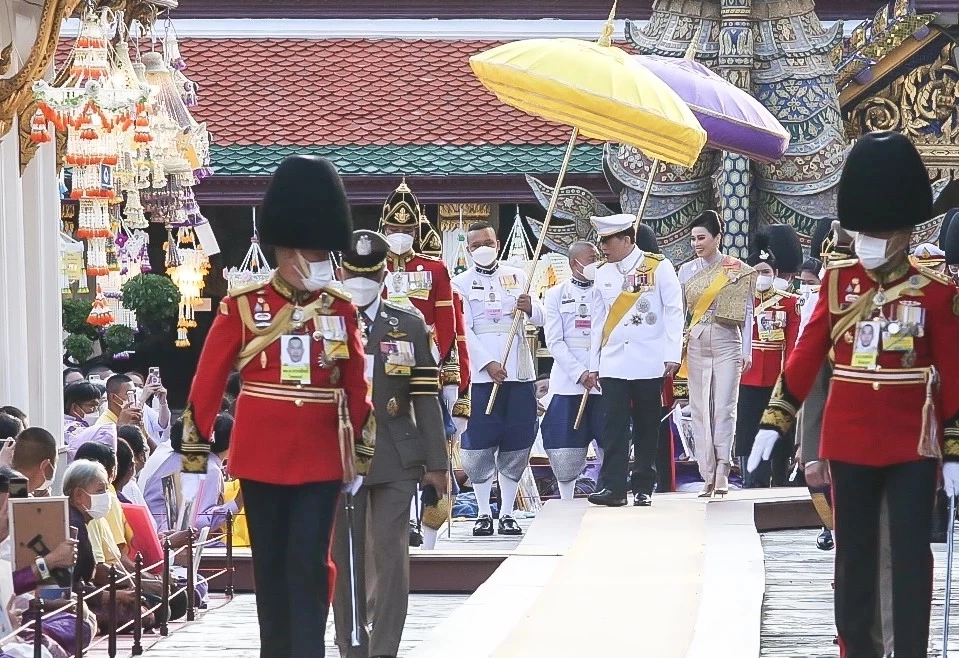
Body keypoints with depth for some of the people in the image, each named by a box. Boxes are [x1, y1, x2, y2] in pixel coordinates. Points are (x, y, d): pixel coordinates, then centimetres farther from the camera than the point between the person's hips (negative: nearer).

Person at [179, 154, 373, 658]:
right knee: (269, 566, 8)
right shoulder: (243, 306, -4)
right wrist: (194, 459, -4)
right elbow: (207, 384, -2)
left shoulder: (341, 310, 3)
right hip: (261, 458, -1)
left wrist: (360, 460, 8)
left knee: (309, 564, -4)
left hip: (321, 459, 1)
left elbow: (357, 387, 9)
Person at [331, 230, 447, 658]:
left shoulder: (409, 324, 6)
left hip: (396, 460, 0)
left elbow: (426, 398, 5)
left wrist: (436, 462, 2)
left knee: (391, 556, -4)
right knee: (344, 557, 4)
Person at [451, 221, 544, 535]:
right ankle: (483, 514, 4)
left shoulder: (517, 276, 15)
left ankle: (507, 513, 9)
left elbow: (541, 318, 13)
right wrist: (488, 364, -14)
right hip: (480, 374, -3)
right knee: (479, 445, -4)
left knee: (516, 445, 3)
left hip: (519, 371, 3)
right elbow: (463, 331, -3)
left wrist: (530, 309, -11)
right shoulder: (460, 284, 6)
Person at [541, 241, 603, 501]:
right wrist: (580, 373, -12)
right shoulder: (556, 294, 7)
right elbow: (555, 341, 0)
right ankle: (566, 504, 10)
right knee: (565, 448, 1)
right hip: (567, 381, 0)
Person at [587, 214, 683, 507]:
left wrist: (672, 356, -9)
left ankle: (644, 488, 9)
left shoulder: (659, 267, -2)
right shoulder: (603, 274, 11)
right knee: (613, 426, -5)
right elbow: (598, 321, 15)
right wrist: (593, 365, 13)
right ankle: (612, 486, -7)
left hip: (649, 364, -3)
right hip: (613, 364, 3)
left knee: (647, 427, 3)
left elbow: (674, 312, -3)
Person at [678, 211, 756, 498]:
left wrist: (747, 351, -2)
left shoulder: (738, 271, 2)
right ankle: (708, 476, 3)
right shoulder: (687, 271, 9)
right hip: (696, 345, 3)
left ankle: (722, 472, -11)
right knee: (700, 409, 0)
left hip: (727, 344, -3)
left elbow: (746, 312, 2)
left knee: (724, 407, -9)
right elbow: (679, 311, 11)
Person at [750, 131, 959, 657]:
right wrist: (774, 420, 0)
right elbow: (808, 353, 4)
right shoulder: (838, 280, 2)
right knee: (853, 555, 8)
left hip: (913, 445, -2)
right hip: (849, 441, 2)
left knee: (911, 555, -2)